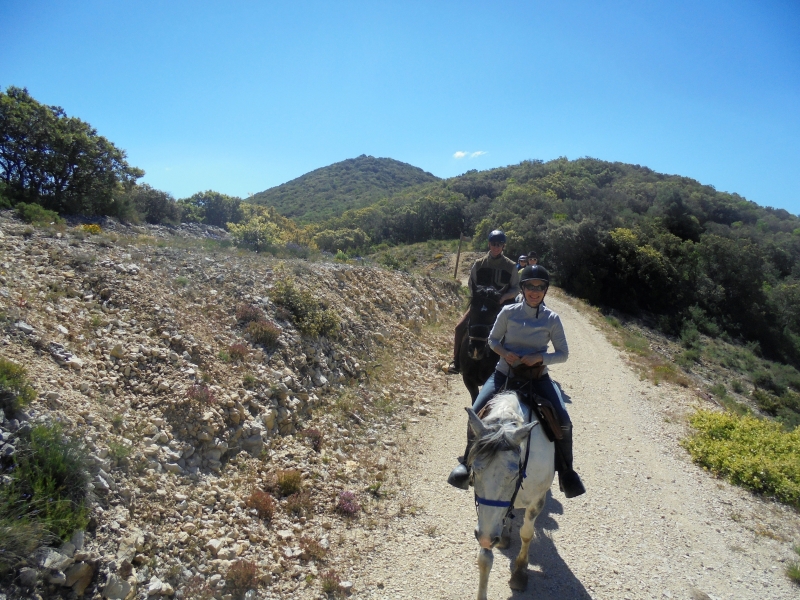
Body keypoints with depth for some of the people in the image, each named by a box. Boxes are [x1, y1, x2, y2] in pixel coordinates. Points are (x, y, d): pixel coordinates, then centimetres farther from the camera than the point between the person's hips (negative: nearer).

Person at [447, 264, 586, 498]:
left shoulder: (552, 319, -7)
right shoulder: (508, 313, -7)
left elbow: (563, 353, -2)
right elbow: (493, 340, 5)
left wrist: (539, 357, -20)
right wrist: (504, 352, -16)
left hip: (537, 377, 0)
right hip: (505, 373, 0)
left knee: (563, 420, -17)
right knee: (476, 413, -17)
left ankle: (566, 470, 10)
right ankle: (468, 462, 9)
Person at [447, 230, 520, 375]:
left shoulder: (511, 266, -1)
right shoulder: (479, 263, 2)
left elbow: (515, 288, 0)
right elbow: (471, 283, 8)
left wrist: (504, 297, -18)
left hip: (501, 305, -1)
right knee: (460, 327, -13)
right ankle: (456, 362, -2)